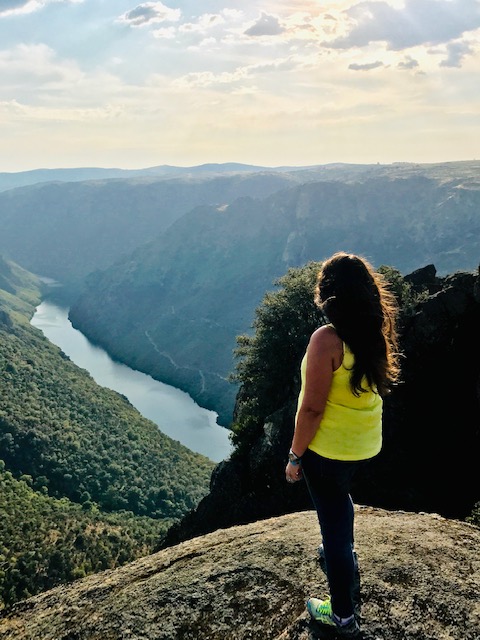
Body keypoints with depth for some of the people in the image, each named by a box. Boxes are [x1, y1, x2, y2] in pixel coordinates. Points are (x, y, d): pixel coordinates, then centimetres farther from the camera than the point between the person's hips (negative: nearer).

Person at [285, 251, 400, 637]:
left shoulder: (327, 339, -26)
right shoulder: (376, 334, -5)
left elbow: (312, 408, -24)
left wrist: (295, 456, -12)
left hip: (328, 449, -7)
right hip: (367, 445, 8)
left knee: (334, 519, 9)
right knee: (340, 496, 33)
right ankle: (344, 556, 58)